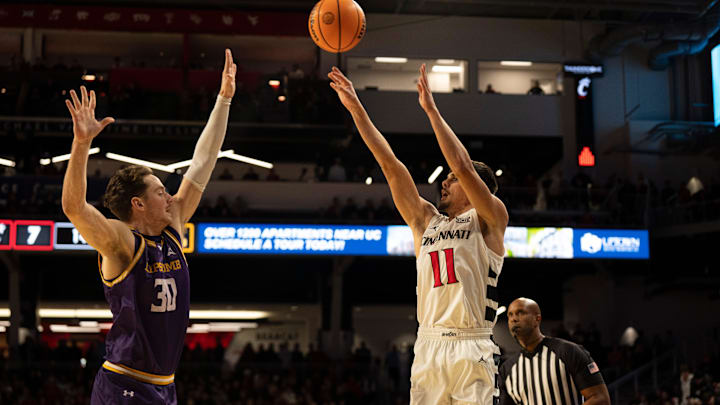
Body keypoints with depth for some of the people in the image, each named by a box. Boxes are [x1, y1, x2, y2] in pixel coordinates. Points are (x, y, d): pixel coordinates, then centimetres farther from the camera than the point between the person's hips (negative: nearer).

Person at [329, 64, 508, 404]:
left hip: (470, 349, -4)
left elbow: (463, 166, -12)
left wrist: (431, 109, -11)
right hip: (428, 347, 5)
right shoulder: (425, 220, 17)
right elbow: (390, 165, 12)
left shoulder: (489, 220, 4)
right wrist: (355, 107, 8)